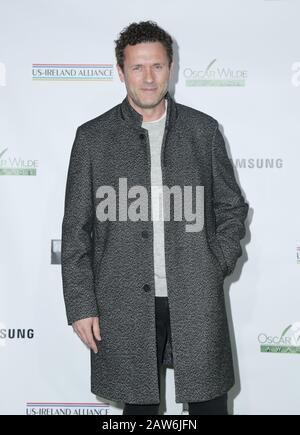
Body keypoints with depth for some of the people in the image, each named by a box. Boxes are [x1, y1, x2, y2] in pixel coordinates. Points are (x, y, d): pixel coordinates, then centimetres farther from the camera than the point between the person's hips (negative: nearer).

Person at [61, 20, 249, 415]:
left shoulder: (204, 130, 5)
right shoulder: (93, 137, 2)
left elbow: (232, 207, 12)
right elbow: (76, 230, 2)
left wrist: (217, 269, -1)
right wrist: (80, 306, -3)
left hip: (197, 301, 1)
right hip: (126, 305, -1)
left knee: (209, 402, 9)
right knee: (139, 403, 10)